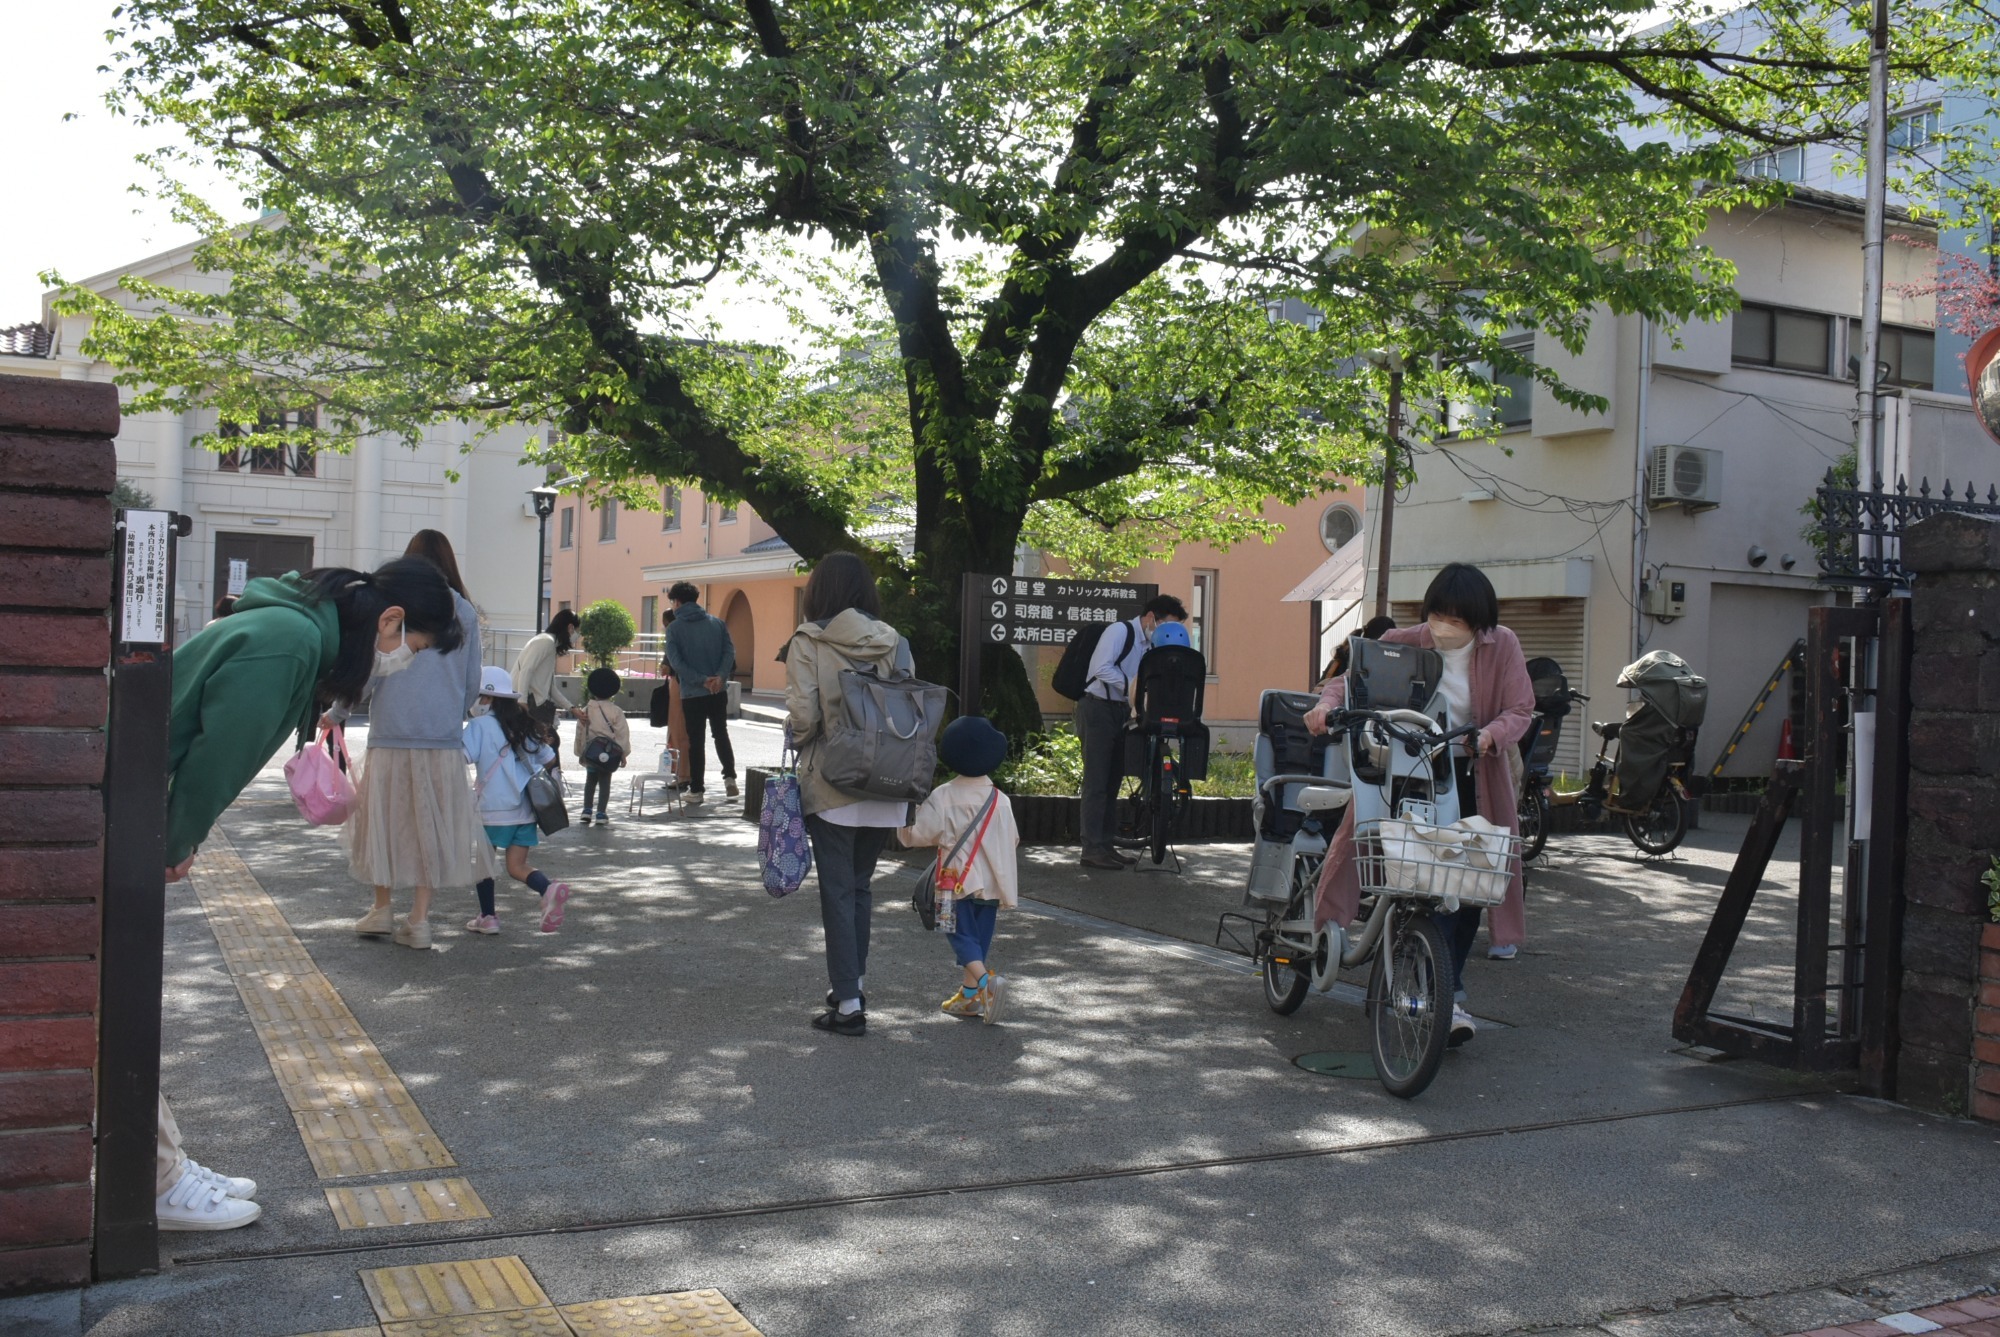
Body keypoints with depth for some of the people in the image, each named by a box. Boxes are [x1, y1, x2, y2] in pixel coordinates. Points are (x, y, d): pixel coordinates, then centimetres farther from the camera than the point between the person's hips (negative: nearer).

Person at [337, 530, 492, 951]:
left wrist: (336, 714, 8)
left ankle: (382, 909, 22)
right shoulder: (464, 612, 6)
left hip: (391, 735, -2)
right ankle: (419, 919, 6)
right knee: (431, 824, 6)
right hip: (443, 739, 2)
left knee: (385, 819, 12)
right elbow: (473, 683, 11)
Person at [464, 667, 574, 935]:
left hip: (494, 810, -5)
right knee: (517, 866, 6)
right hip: (526, 809, 5)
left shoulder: (480, 725, -8)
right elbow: (549, 760, 16)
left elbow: (461, 756, -22)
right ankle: (548, 889, -21)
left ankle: (488, 916, 20)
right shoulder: (524, 725, 10)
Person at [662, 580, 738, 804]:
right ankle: (729, 776, 5)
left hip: (692, 693, -3)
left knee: (696, 741, 6)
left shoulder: (674, 628, -4)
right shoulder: (717, 623, 6)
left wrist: (701, 680, -17)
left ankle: (696, 790, 9)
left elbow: (676, 661, -14)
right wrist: (720, 677, -16)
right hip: (719, 692, 3)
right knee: (721, 734, 18)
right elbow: (730, 651, -6)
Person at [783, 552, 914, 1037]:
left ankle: (848, 1005, 2)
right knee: (860, 887, 19)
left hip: (832, 785, -4)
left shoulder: (808, 642, -8)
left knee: (838, 892, 3)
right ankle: (852, 986, 28)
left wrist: (799, 741, 8)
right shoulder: (894, 642, 3)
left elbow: (802, 715, -13)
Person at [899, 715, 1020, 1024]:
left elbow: (920, 835, -10)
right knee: (980, 937, 13)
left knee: (962, 936, -1)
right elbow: (1012, 839, 8)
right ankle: (969, 995, 17)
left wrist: (905, 826, 10)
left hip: (958, 881, -4)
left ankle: (987, 980, -23)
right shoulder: (1000, 801, 0)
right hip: (992, 883, 4)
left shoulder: (943, 797, -10)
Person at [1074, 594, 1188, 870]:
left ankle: (1106, 844, 17)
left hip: (1122, 711, 8)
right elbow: (1102, 669, -23)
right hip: (1098, 709, -8)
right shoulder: (1119, 632, -13)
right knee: (1096, 782, -6)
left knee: (1112, 781, 11)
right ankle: (1092, 849, -4)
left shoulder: (1151, 643, 12)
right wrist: (1131, 685, -22)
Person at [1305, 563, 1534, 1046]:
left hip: (1474, 776, 2)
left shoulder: (1502, 647, -1)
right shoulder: (1404, 643, -4)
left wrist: (1492, 734, -26)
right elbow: (1354, 676, -4)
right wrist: (1327, 703, -26)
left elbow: (1521, 709, -5)